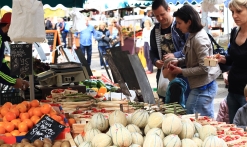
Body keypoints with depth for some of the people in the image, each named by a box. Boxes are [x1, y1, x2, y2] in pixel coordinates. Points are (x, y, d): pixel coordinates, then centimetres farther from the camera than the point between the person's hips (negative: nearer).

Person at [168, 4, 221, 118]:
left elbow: (204, 68, -22)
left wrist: (182, 71, -15)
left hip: (202, 87, -9)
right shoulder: (192, 36, 7)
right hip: (202, 86, 9)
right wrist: (178, 62, 4)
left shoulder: (199, 39, -21)